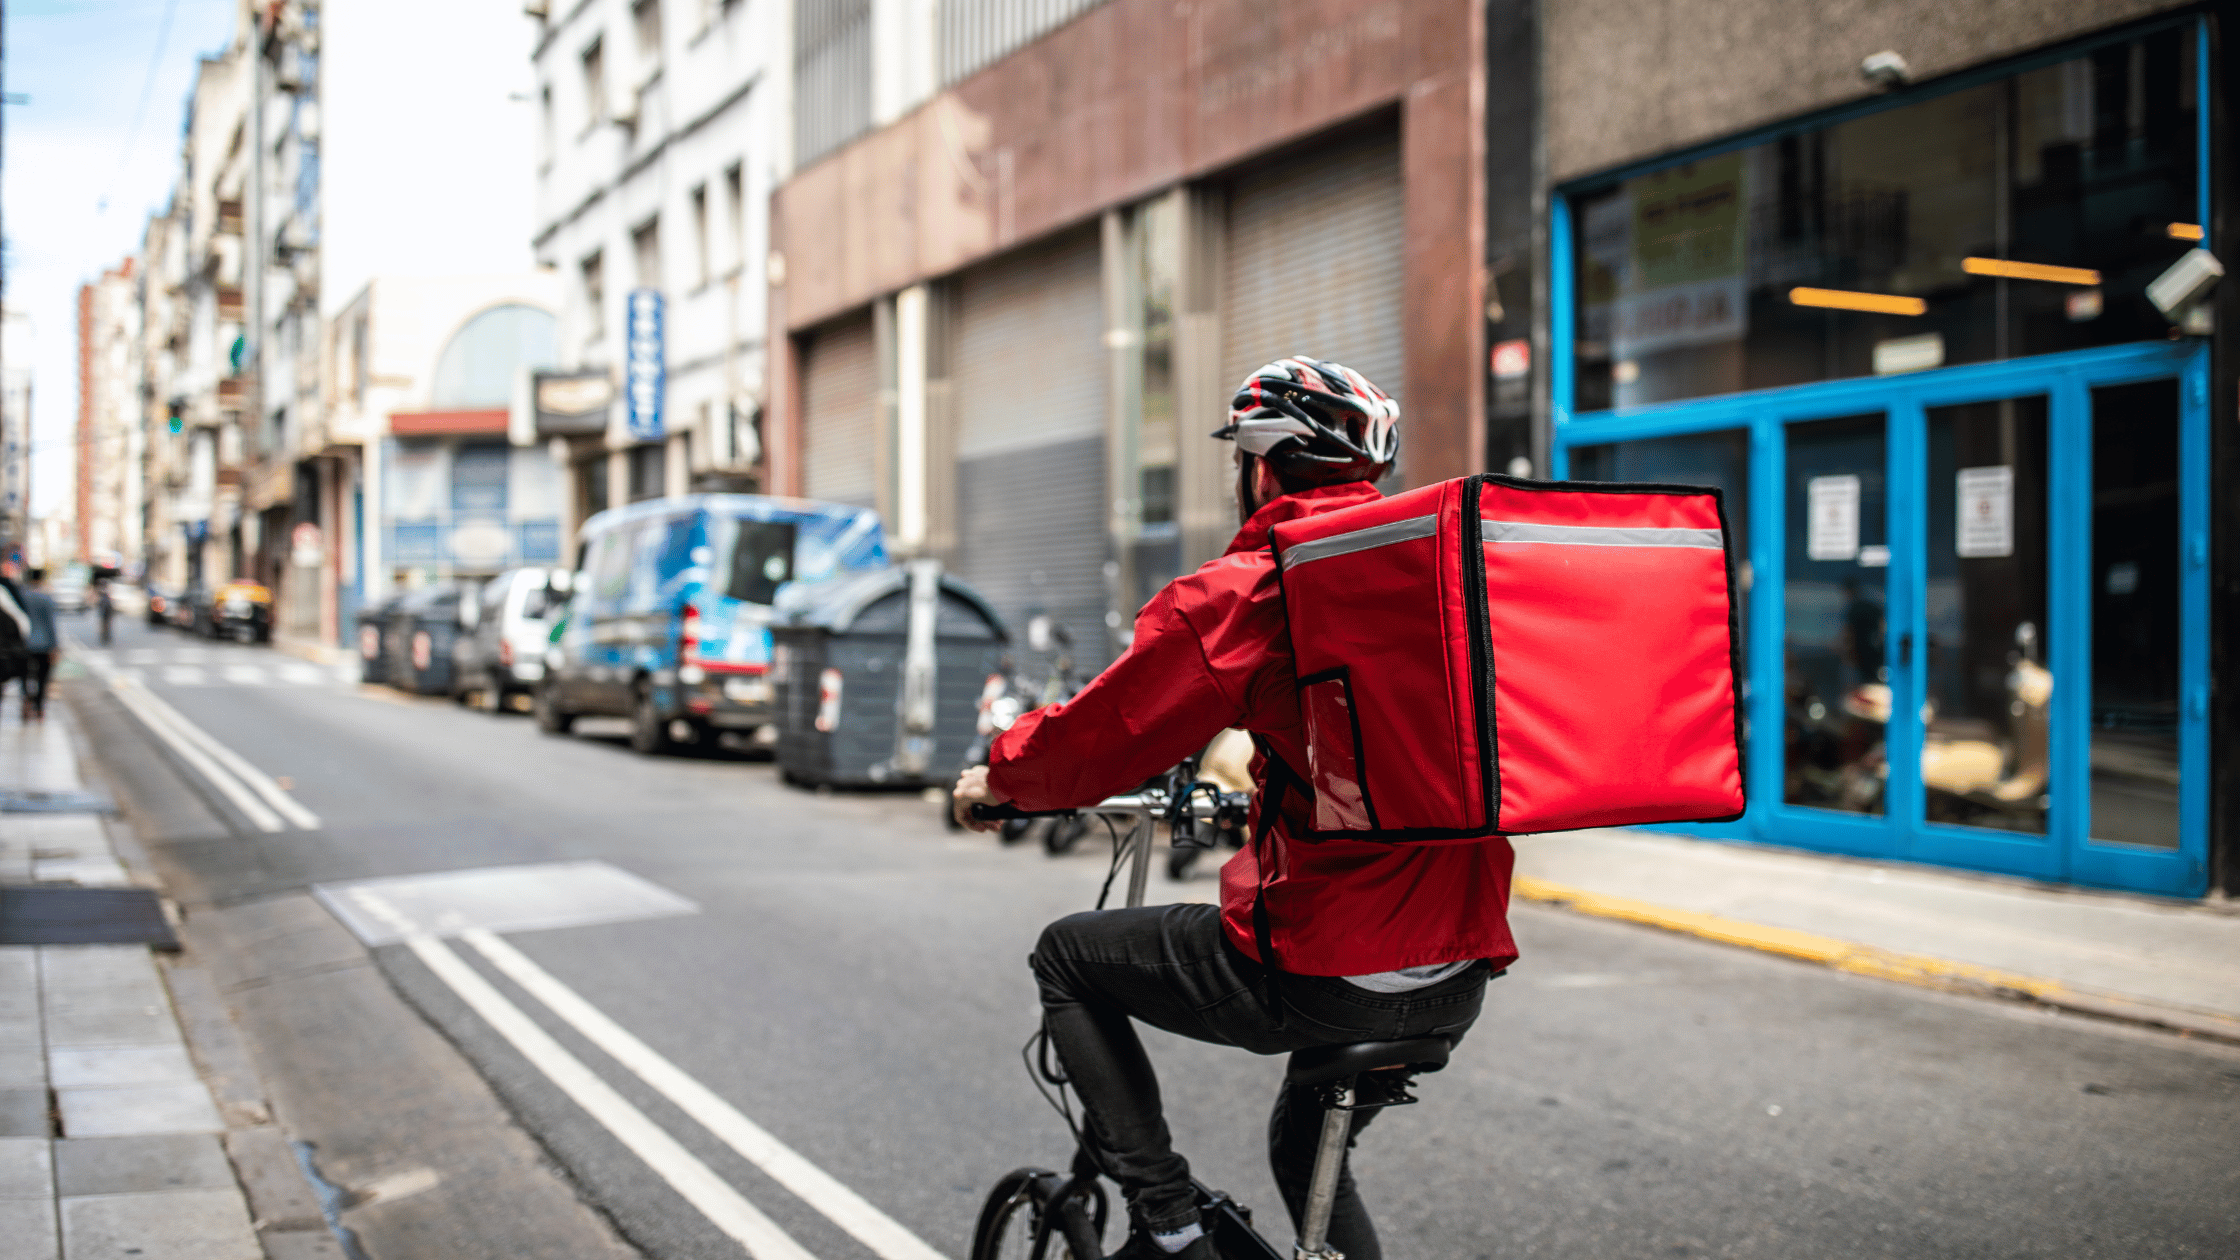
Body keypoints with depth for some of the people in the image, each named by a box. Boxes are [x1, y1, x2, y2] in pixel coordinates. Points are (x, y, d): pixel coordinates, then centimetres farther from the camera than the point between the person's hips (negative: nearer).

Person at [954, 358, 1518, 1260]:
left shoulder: (1241, 593, -10)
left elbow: (1093, 740, -4)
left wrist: (997, 778, 17)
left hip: (1320, 973, -7)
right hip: (1461, 980, 7)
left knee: (1066, 958, 15)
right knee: (1306, 1148, 33)